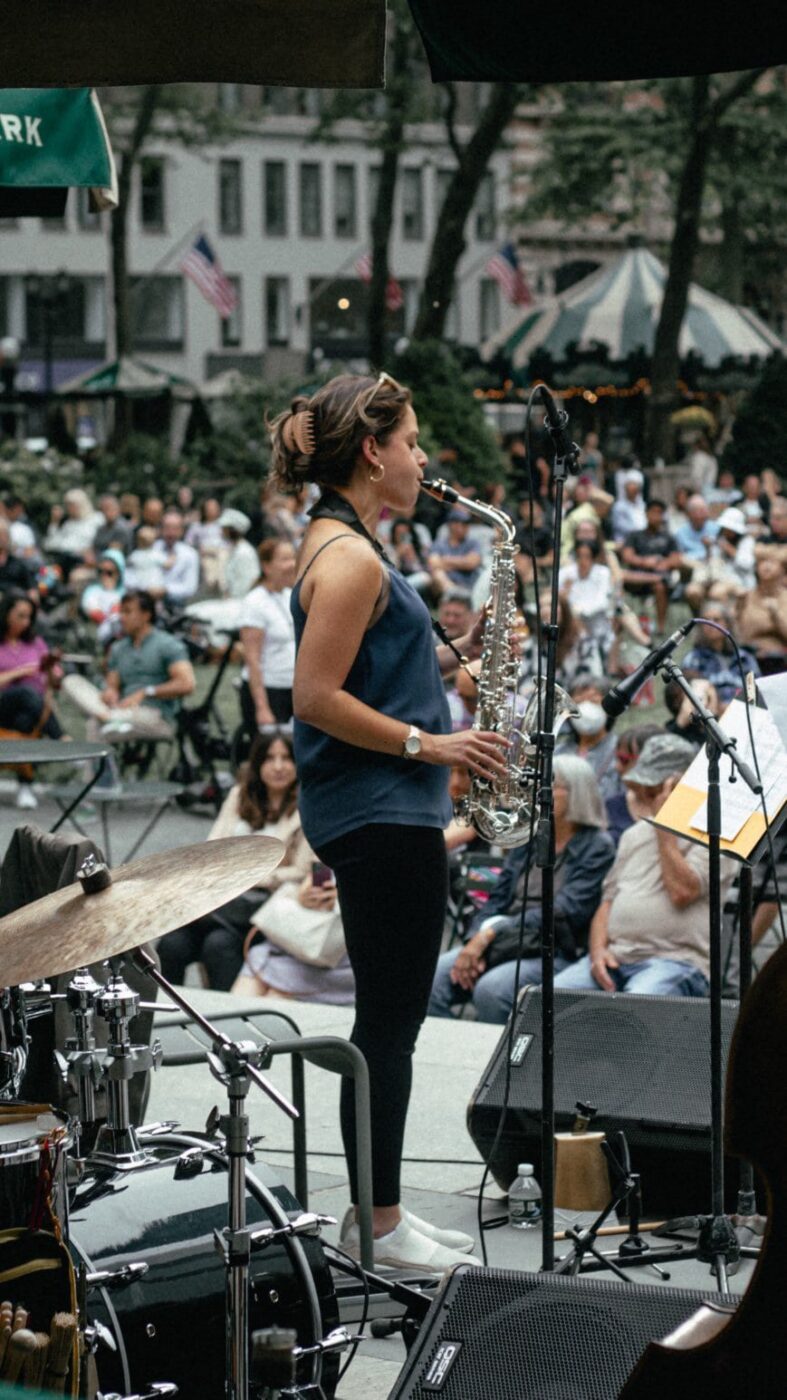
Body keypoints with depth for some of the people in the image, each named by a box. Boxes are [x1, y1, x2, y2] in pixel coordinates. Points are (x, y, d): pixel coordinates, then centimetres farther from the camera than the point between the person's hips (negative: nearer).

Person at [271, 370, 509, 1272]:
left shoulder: (340, 546, 14)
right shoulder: (350, 559, -17)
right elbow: (317, 699, -22)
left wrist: (455, 653, 9)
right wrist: (430, 744, -19)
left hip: (380, 814, 11)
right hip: (380, 816, -11)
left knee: (390, 1020, 15)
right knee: (388, 1023, -3)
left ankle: (374, 1211, 22)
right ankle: (378, 1226, 4)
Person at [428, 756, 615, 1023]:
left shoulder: (597, 848, -1)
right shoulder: (527, 838, 18)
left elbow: (563, 912, -12)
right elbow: (498, 899, 15)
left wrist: (492, 931, -17)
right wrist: (476, 942, -6)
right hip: (504, 945, 6)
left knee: (491, 989, -35)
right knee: (432, 977, -21)